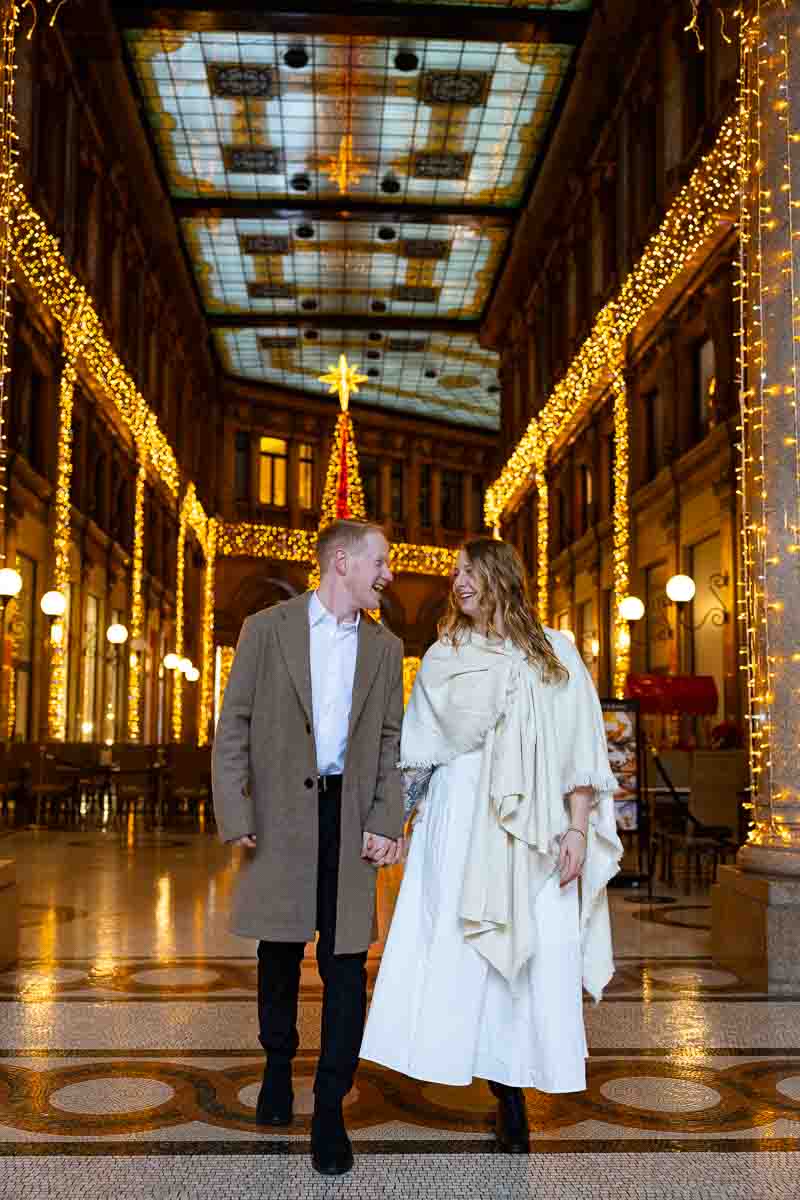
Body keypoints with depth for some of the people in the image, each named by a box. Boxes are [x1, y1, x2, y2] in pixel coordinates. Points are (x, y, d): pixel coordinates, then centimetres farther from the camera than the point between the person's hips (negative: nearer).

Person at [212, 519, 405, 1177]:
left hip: (350, 815, 2)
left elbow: (392, 742, 8)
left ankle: (330, 1109, 10)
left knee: (345, 962, 0)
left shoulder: (385, 648, 10)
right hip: (281, 814, -1)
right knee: (280, 951, 12)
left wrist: (386, 820, -4)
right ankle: (279, 1064, 36)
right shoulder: (266, 628, 1)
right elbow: (233, 727, 0)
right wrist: (236, 815, -8)